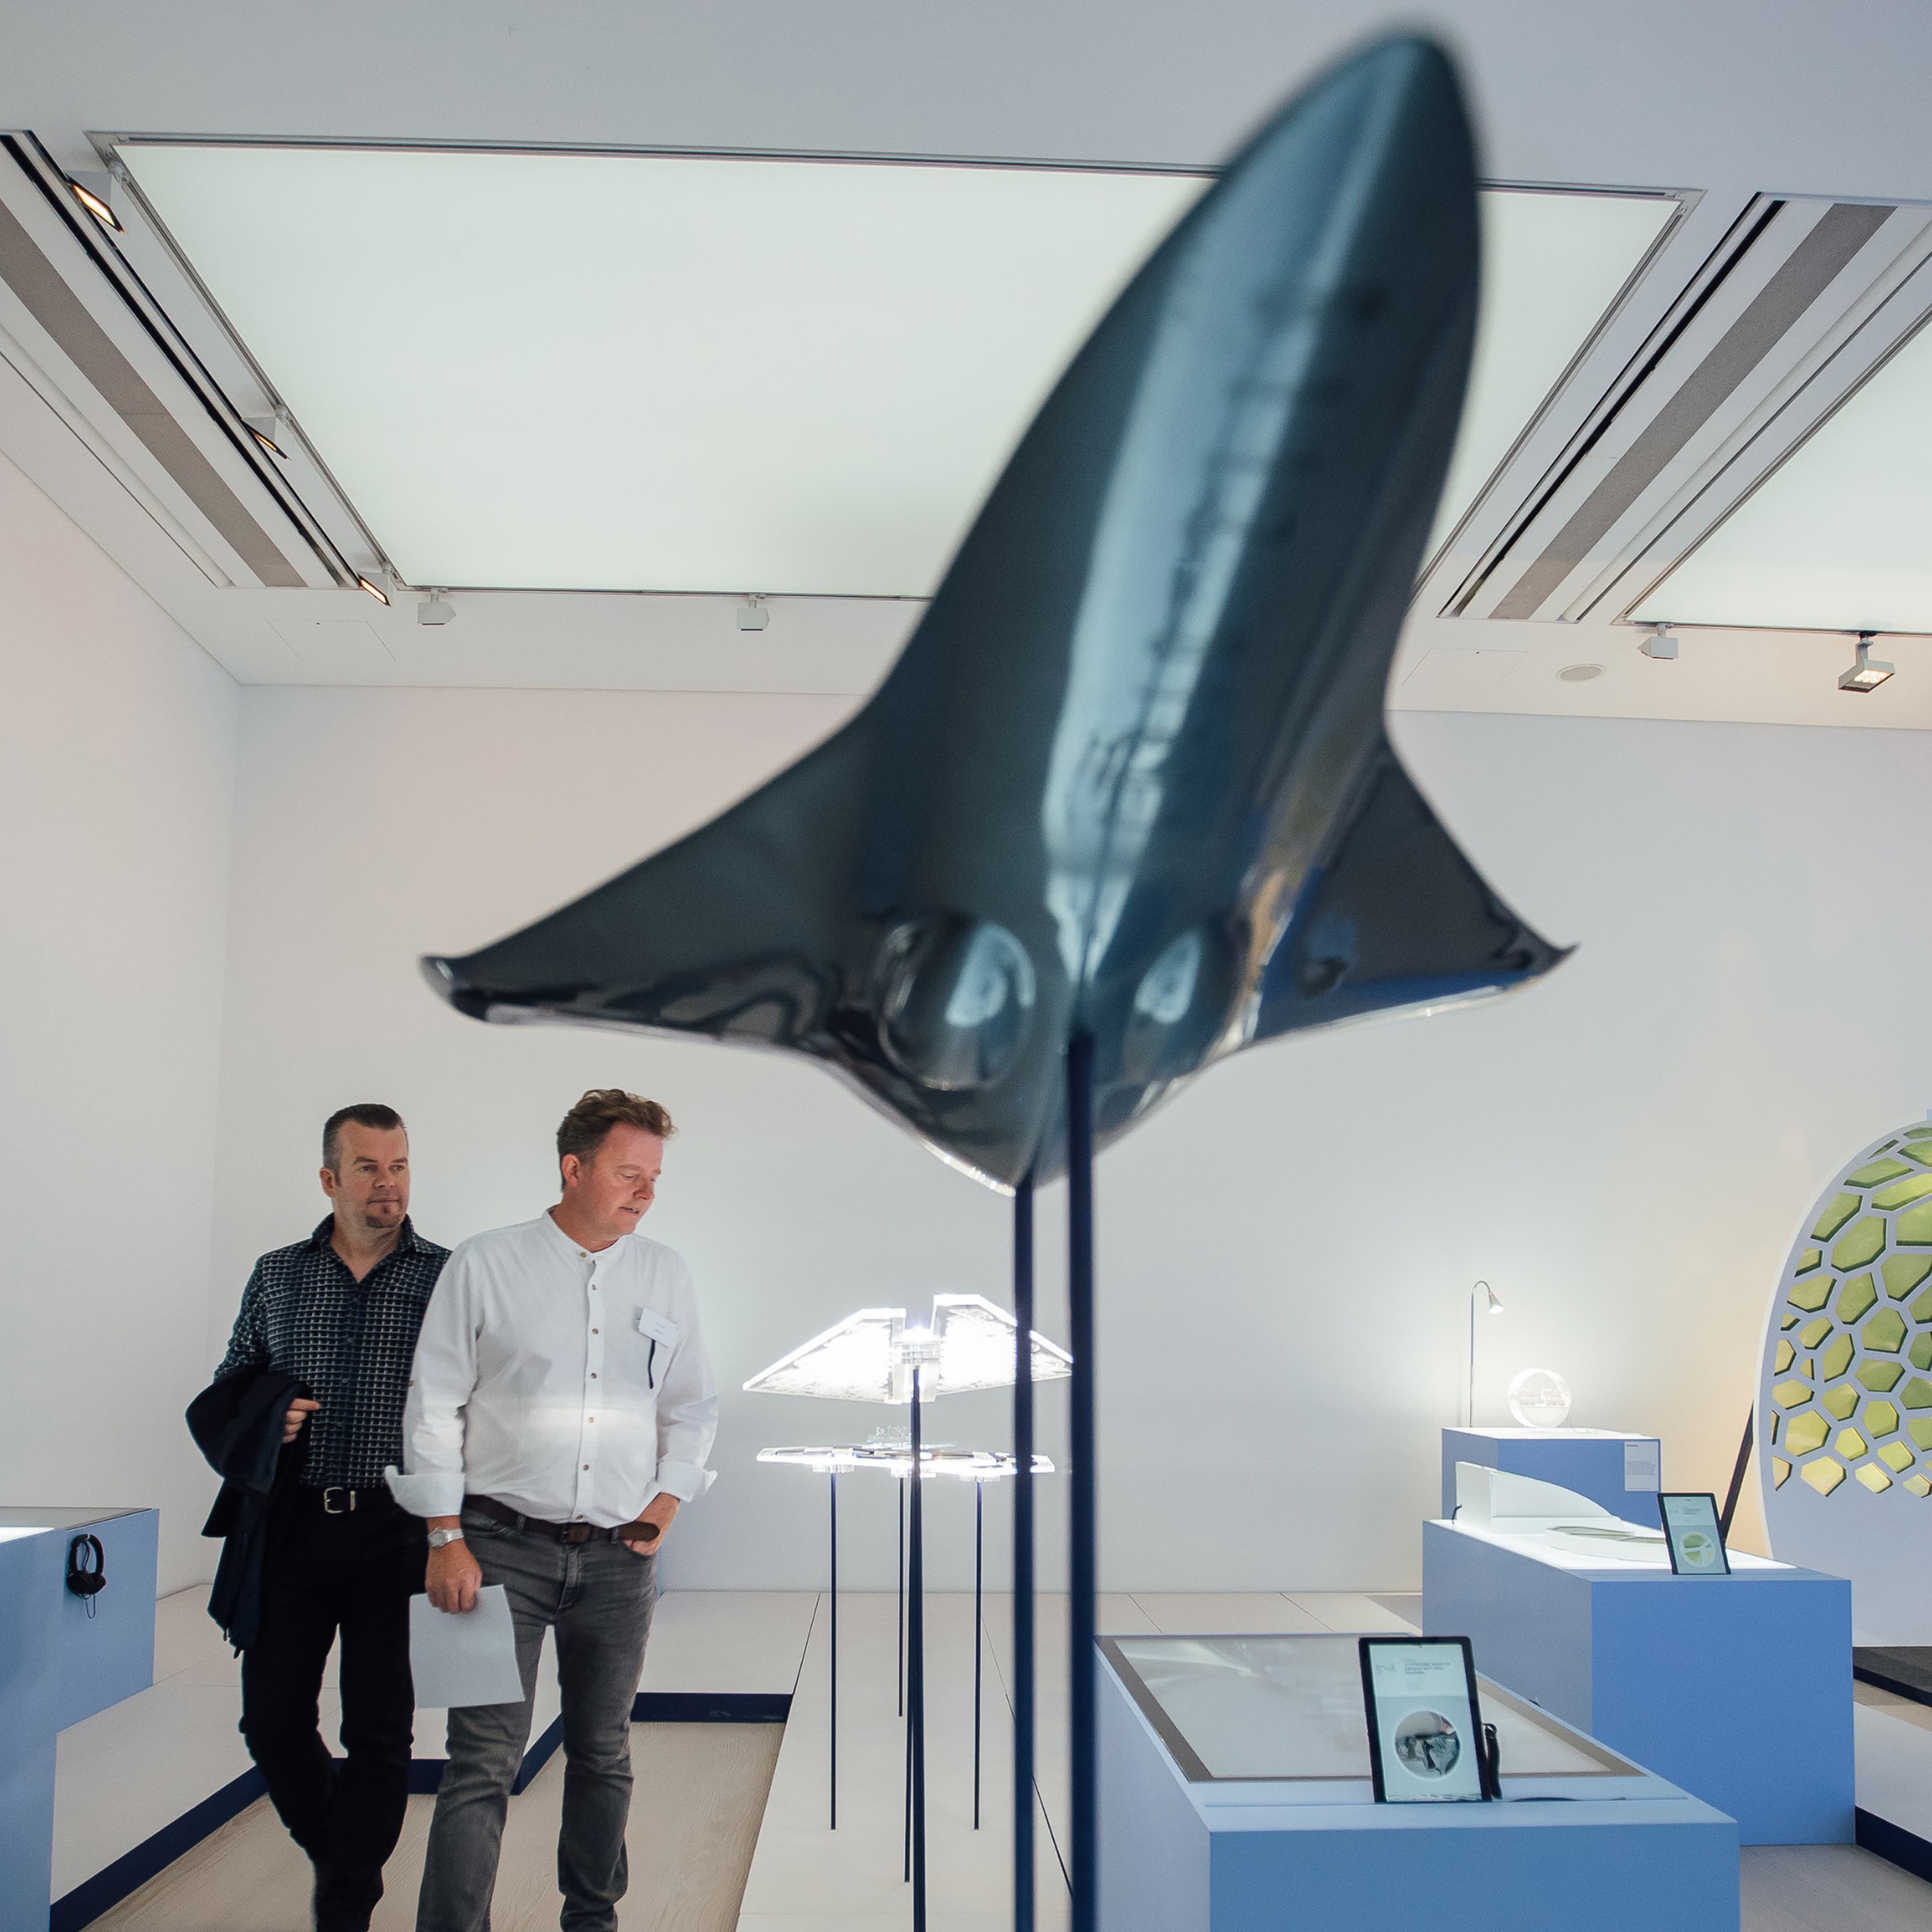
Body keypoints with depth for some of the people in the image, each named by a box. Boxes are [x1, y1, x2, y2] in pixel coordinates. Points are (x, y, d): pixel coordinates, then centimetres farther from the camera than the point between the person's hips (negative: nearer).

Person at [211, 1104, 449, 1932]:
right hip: (292, 1525, 3)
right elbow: (229, 1389, 16)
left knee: (379, 1730, 2)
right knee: (272, 1719, 8)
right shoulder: (276, 1276, 9)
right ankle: (334, 1848, 36)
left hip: (397, 1530, -3)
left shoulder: (449, 1278, 0)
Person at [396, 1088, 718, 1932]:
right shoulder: (484, 1265, -3)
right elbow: (434, 1404, -2)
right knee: (484, 1759, -7)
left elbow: (692, 1407, 14)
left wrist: (663, 1511, 5)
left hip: (619, 1555, 4)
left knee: (604, 1756, 14)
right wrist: (446, 1540, -6)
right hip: (504, 1545, -3)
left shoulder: (665, 1275, 7)